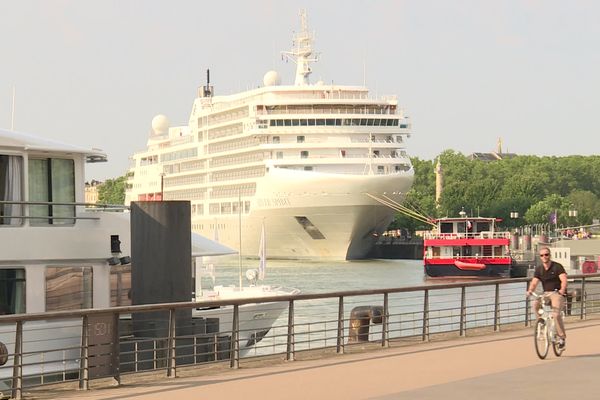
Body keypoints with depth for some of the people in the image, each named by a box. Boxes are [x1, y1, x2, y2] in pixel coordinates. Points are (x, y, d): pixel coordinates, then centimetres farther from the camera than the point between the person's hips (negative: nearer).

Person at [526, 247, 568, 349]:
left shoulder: (557, 267, -7)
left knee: (556, 313, -25)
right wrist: (530, 290, -26)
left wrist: (562, 289, -41)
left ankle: (562, 337, -11)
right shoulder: (539, 269, 5)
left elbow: (564, 279, -20)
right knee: (536, 304, -27)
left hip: (557, 293, -4)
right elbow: (534, 282, -4)